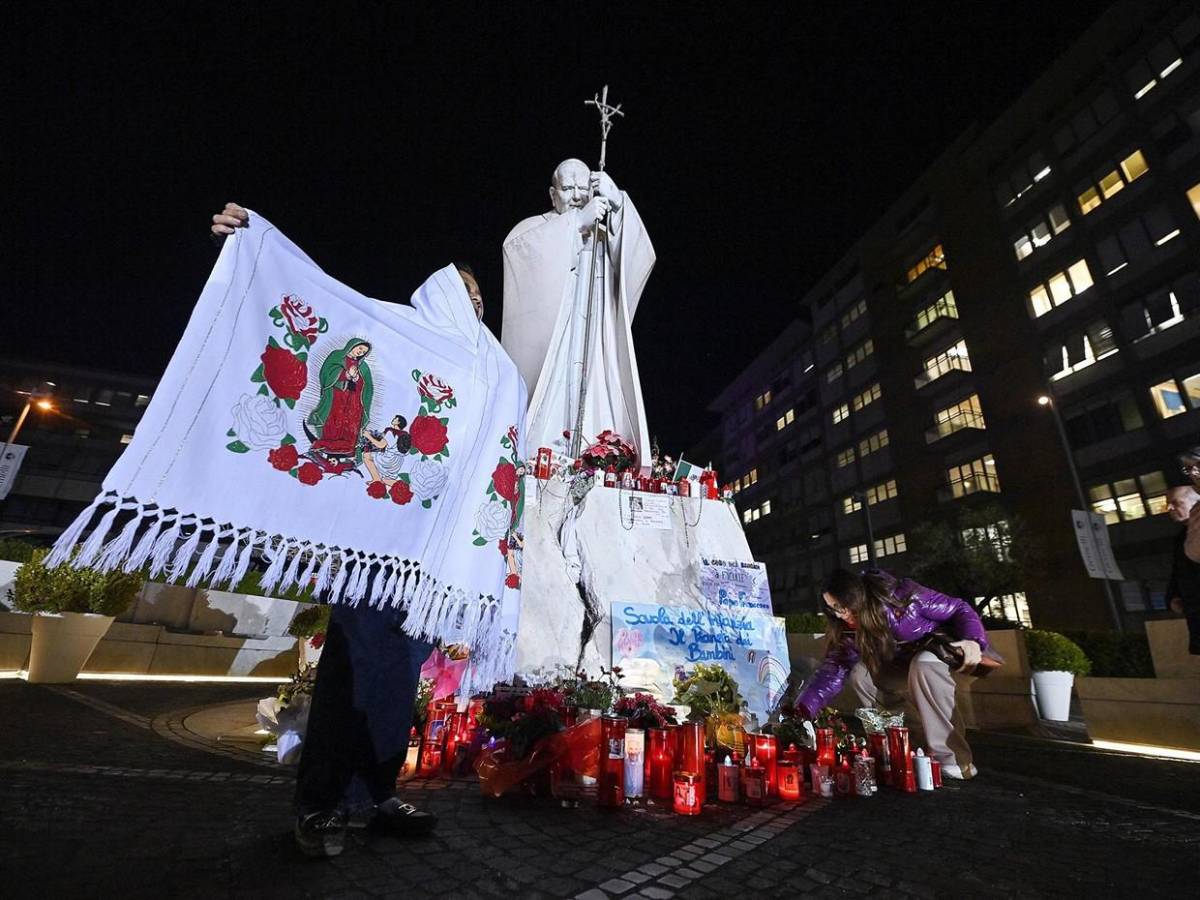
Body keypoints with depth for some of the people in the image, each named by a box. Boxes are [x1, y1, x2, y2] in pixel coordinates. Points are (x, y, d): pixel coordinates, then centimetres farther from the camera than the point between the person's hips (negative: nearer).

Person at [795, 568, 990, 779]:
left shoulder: (903, 595, -26)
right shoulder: (849, 630, -12)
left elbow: (959, 609, -17)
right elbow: (833, 669, -17)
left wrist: (973, 640, -36)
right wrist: (802, 708, -27)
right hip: (904, 668, 5)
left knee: (923, 664, -36)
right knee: (860, 673, -17)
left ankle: (953, 760, -27)